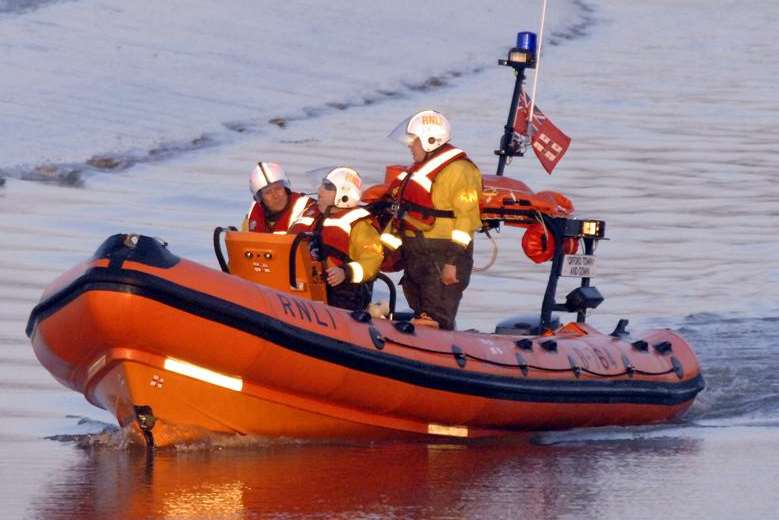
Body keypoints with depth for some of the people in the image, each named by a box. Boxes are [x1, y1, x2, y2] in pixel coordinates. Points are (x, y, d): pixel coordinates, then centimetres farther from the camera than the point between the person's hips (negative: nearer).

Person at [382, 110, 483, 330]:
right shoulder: (420, 168, 18)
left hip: (442, 261, -10)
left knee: (435, 322, -13)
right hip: (416, 257, 10)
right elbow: (401, 209, 24)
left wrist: (453, 262, -23)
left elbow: (466, 219, -18)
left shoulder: (459, 170, -12)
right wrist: (385, 246, 19)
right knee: (421, 317, 12)